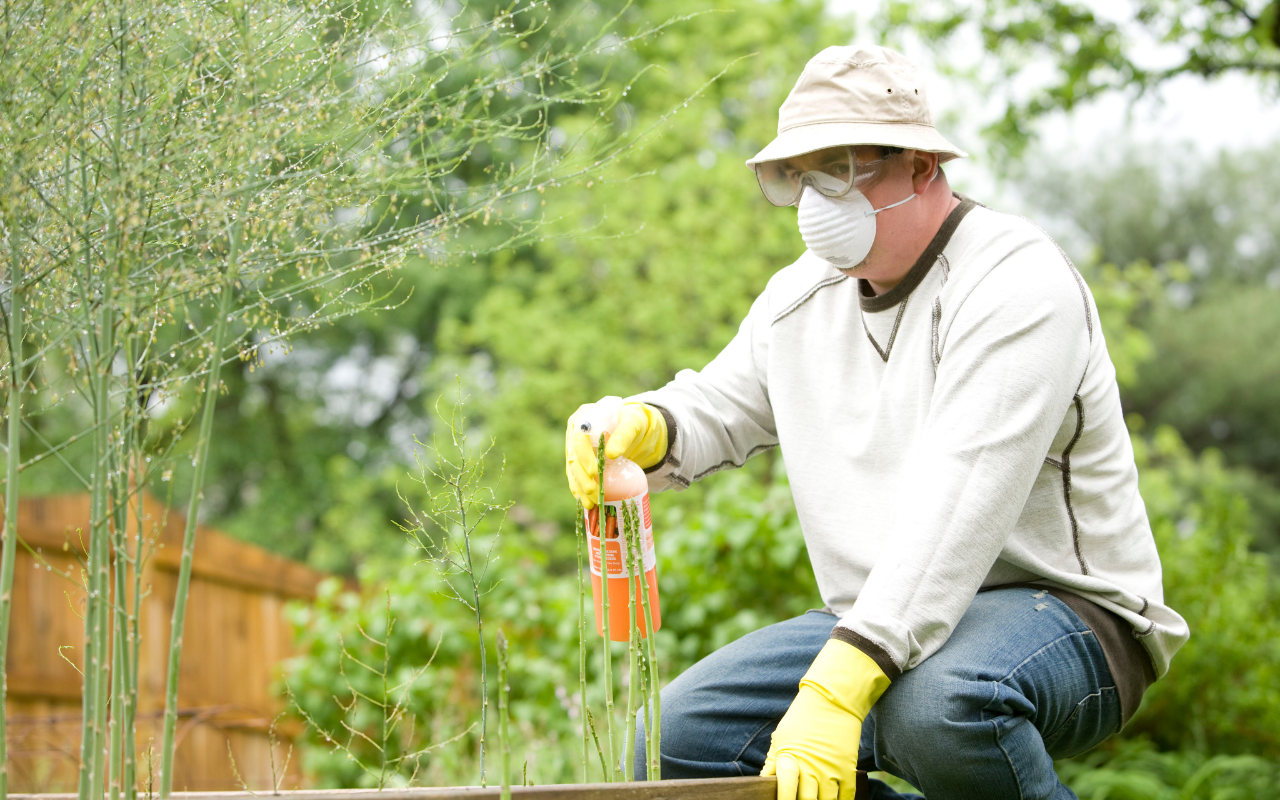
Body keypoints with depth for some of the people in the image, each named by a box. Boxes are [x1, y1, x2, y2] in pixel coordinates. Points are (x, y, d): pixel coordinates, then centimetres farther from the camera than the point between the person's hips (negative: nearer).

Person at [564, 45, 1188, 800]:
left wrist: (837, 689, -36)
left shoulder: (1015, 281, -17)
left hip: (1060, 611, -7)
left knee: (939, 706, -40)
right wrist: (639, 428, -7)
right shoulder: (800, 296, 10)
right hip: (876, 626, 7)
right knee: (682, 737, -8)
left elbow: (956, 508, -28)